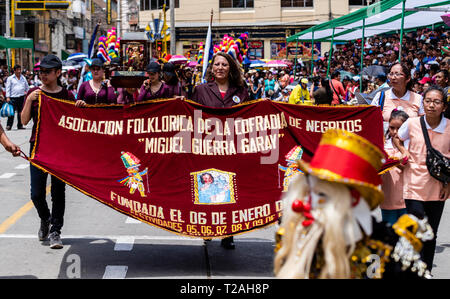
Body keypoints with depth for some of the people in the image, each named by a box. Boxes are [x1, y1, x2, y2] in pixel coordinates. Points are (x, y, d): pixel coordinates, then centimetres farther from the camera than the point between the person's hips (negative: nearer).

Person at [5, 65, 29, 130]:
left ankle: (20, 125, 14)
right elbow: (8, 88, 0)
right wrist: (8, 97, -8)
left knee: (21, 112, 7)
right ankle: (9, 125, -5)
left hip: (22, 97, 4)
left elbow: (27, 87, 21)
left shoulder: (23, 78, 14)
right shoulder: (10, 78, 3)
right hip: (13, 98, -4)